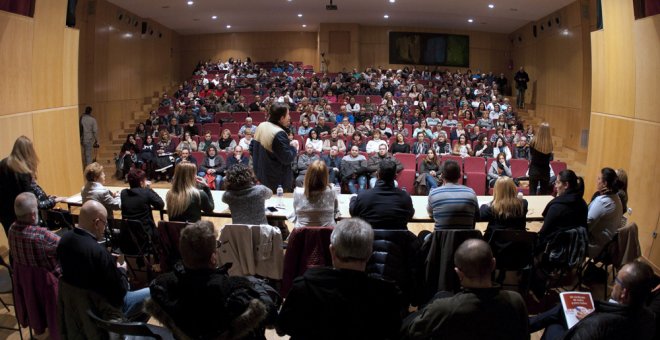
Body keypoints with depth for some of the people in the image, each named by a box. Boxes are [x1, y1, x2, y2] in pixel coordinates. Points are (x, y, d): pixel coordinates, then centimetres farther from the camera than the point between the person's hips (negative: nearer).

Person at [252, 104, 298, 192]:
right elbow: (287, 158, -23)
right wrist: (293, 149, -5)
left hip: (261, 174, 8)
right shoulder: (279, 134, -24)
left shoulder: (261, 126, 1)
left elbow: (252, 148, 11)